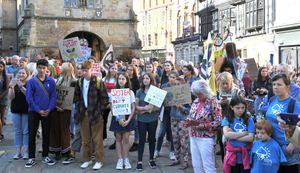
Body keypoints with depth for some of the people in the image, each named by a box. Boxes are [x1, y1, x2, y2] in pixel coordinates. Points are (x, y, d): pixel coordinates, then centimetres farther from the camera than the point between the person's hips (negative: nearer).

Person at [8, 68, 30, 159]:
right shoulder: (13, 84, 6)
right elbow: (11, 97, -3)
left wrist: (21, 87, -26)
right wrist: (12, 88, -18)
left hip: (26, 111, -3)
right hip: (15, 111, 3)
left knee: (26, 131, 1)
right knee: (17, 131, 8)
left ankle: (25, 151, 8)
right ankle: (18, 151, 14)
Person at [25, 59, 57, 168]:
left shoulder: (51, 81, 0)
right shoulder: (31, 81, -4)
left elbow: (53, 96, -1)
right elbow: (29, 97, -7)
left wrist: (49, 109, -13)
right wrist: (38, 110, -12)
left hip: (47, 112, 1)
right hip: (34, 111, -1)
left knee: (46, 134, 9)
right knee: (32, 134, 3)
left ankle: (45, 156, 21)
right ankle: (31, 158, 12)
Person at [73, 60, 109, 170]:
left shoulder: (98, 82, -9)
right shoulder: (79, 82, 7)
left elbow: (105, 98, -7)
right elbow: (76, 98, 16)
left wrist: (99, 111, -9)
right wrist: (78, 110, 6)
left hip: (95, 113, -5)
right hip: (83, 113, 5)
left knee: (97, 139, 2)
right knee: (85, 139, 11)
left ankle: (99, 161, 11)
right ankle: (87, 159, 24)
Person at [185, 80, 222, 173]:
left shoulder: (213, 102, -11)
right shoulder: (196, 101, 10)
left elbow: (218, 122, -16)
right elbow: (190, 116, 19)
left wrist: (201, 125, -21)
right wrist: (189, 121, -4)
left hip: (206, 138, -7)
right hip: (193, 137, 7)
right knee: (196, 165, 14)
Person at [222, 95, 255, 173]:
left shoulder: (249, 120, -1)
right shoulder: (227, 119, -2)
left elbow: (250, 138, -11)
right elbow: (226, 134, -17)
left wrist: (233, 136, -13)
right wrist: (244, 133, -12)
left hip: (246, 156, 0)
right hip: (232, 156, 0)